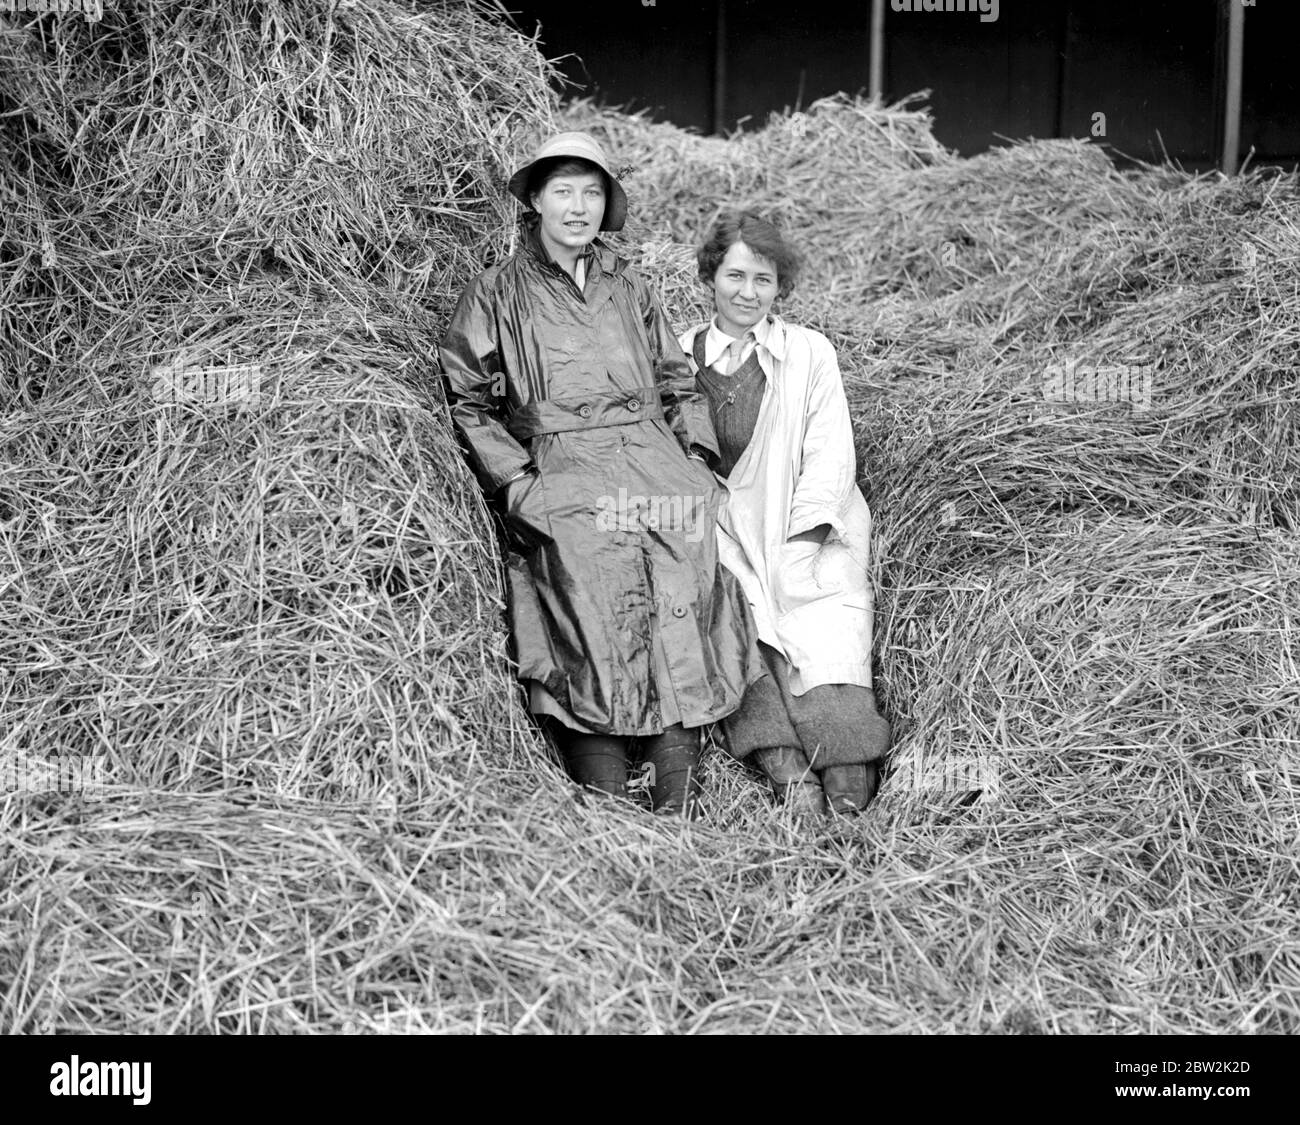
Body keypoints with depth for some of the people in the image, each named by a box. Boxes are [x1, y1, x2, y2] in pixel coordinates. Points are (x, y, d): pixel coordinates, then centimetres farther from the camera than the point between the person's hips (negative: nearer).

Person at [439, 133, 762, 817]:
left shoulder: (628, 287, 25)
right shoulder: (497, 294, 14)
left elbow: (676, 380, 28)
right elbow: (469, 402, 9)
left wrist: (696, 454, 13)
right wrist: (516, 480, -3)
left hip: (656, 460, 3)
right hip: (561, 473, -3)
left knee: (681, 602, -21)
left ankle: (680, 800, -20)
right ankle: (607, 810, -20)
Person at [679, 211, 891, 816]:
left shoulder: (810, 352, 9)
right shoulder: (680, 357, 12)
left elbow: (830, 455, 2)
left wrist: (799, 545, -11)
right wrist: (702, 519, -10)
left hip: (802, 527, 0)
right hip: (716, 524, 1)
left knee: (832, 625, -25)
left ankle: (848, 774, -34)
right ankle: (784, 764, -36)